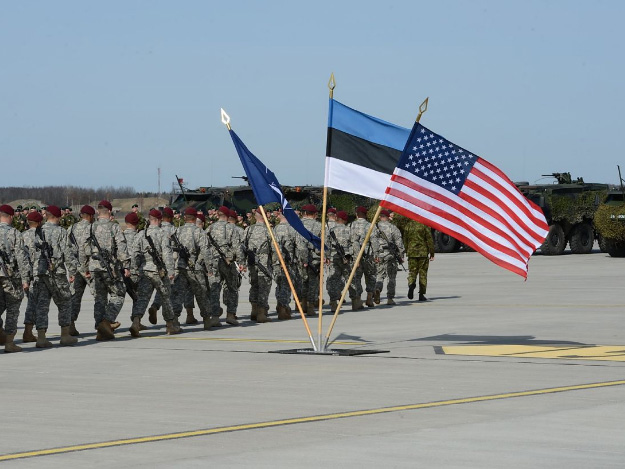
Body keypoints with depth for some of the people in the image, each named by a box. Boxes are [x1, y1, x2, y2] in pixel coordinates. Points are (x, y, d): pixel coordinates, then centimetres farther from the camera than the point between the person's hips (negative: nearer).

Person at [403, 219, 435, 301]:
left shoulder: (408, 225, 3)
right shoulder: (425, 224, -7)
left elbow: (405, 240, 9)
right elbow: (429, 240, -6)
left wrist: (407, 252, 19)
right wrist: (432, 253, 0)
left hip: (411, 253, 2)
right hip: (423, 253, -2)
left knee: (412, 272, 8)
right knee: (423, 273, 6)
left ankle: (411, 284, -22)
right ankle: (421, 295, 7)